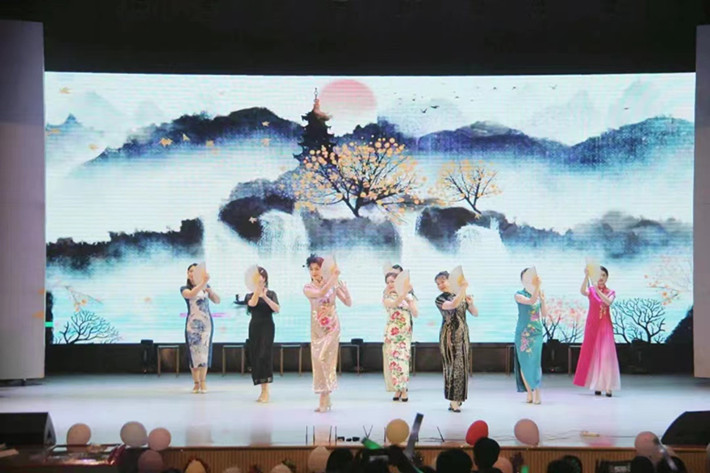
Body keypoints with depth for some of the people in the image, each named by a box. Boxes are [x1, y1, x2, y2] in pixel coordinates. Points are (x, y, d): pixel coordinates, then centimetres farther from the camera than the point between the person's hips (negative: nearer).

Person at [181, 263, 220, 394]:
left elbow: (217, 301, 7)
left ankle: (203, 381, -4)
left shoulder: (206, 287, 11)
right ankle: (196, 383, 1)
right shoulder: (185, 289, 3)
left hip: (206, 322, 1)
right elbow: (191, 294, -20)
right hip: (192, 323, -1)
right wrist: (203, 283, -31)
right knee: (193, 352, -4)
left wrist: (211, 292, -12)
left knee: (204, 351, -6)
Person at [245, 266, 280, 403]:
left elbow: (277, 309, -13)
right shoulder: (249, 295, 9)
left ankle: (265, 391, -16)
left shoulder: (271, 294, 4)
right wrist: (258, 289, -22)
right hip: (254, 327, 3)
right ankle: (263, 391, 9)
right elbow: (252, 304, -14)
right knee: (255, 357, 2)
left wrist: (265, 296, -22)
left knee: (264, 355, -14)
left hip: (267, 326, -3)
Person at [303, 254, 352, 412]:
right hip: (317, 329, 2)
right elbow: (320, 293, -24)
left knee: (323, 358, -14)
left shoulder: (333, 284, -2)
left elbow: (348, 303, -3)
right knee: (318, 360, 1)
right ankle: (325, 399, 11)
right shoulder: (308, 288, -2)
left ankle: (324, 397, -9)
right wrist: (333, 277, -26)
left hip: (332, 327, -2)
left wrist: (345, 290, -20)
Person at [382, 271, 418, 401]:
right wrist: (404, 293, -32)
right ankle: (398, 389, 2)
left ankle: (404, 389, -7)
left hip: (405, 331, 0)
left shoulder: (409, 296, 8)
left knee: (403, 358, -9)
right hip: (392, 331, 0)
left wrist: (409, 301, -10)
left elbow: (415, 314, 3)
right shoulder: (386, 297, 4)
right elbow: (394, 303, -19)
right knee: (393, 359, -4)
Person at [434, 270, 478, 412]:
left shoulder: (461, 296, 10)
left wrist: (471, 303, -8)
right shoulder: (440, 299, -4)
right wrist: (463, 289, -23)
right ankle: (453, 402, -8)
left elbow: (475, 314, 11)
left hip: (463, 334, 5)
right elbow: (453, 305, -25)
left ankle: (457, 398, 15)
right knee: (454, 365, -9)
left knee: (462, 365, 6)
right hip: (450, 335, -5)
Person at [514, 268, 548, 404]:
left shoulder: (539, 294, 7)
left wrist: (542, 300, -10)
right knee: (524, 363, 1)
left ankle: (537, 393, -6)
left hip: (536, 332, 2)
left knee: (536, 362, -5)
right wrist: (536, 287, -33)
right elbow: (531, 301, -23)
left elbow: (544, 314, 4)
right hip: (523, 333, -2)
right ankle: (529, 393, 8)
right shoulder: (519, 295, -4)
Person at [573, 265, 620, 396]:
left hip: (605, 326, -1)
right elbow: (582, 291, -20)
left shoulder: (611, 292, 5)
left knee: (606, 354, -9)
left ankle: (608, 386, -11)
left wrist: (597, 290, -27)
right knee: (592, 354, 1)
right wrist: (586, 276, -34)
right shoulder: (591, 290, 4)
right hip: (592, 325, 1)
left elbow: (608, 302, -18)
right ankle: (597, 386, 7)